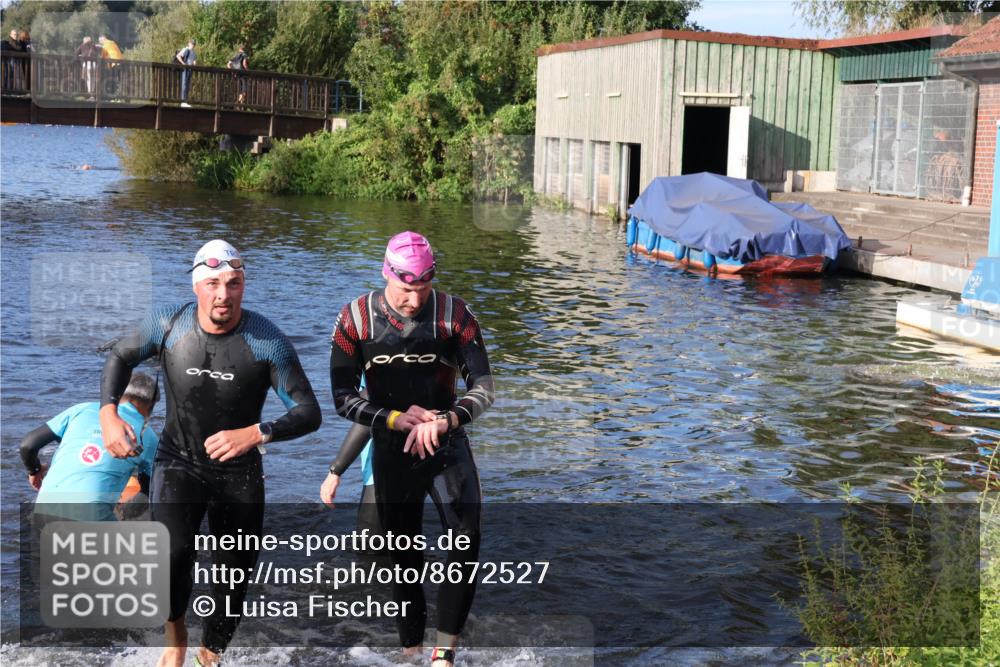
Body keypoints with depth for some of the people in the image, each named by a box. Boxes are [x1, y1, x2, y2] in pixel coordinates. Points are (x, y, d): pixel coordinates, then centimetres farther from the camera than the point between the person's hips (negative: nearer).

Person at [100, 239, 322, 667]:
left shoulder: (267, 341, -20)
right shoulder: (169, 325, -14)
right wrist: (108, 414, -11)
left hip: (240, 471, 1)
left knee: (235, 577, 8)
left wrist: (256, 433, -38)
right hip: (178, 461, 0)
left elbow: (309, 413, -21)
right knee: (172, 553, -25)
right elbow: (120, 357, 6)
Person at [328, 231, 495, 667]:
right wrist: (396, 419, -20)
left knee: (466, 545, -18)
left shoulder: (454, 314, -10)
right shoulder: (356, 318, -8)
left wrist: (445, 421, -27)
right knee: (404, 557, 10)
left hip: (448, 447, -1)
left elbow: (483, 388, -9)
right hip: (391, 452, 1)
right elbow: (343, 398, -6)